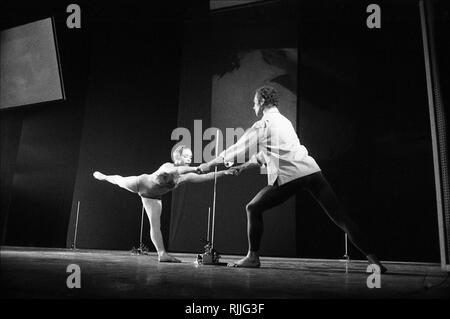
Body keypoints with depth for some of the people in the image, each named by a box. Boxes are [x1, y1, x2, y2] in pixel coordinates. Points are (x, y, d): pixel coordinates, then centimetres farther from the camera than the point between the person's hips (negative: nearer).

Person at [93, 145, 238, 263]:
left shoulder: (186, 176, -22)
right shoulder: (167, 166, -35)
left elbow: (205, 177, -34)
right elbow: (177, 170, -60)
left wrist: (224, 172, -46)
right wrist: (196, 168, -71)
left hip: (153, 198, 4)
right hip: (141, 183, -4)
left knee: (155, 224, -2)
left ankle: (162, 253, 6)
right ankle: (103, 176, 52)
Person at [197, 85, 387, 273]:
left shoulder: (263, 124, 3)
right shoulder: (283, 121, 25)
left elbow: (238, 149, 8)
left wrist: (209, 165, 18)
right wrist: (247, 165, 36)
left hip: (289, 176, -7)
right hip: (312, 171, 7)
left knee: (253, 209, 8)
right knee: (339, 216, 6)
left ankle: (253, 257, 12)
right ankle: (372, 258, 3)